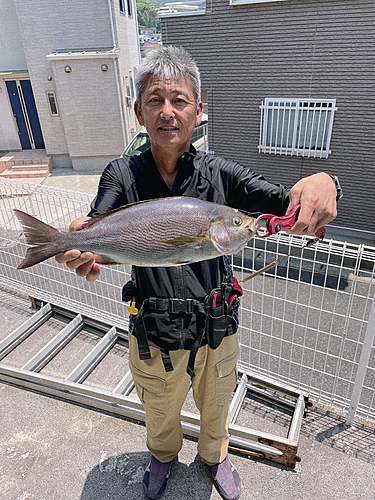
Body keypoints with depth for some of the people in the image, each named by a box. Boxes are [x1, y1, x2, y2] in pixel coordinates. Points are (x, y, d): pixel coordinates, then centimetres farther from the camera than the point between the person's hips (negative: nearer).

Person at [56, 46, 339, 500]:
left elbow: (287, 205, -21)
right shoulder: (123, 176, -12)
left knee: (215, 407, 29)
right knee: (160, 414, 29)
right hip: (153, 338, 0)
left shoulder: (221, 174, -12)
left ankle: (215, 456, 63)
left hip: (217, 334, 1)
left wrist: (321, 182, -44)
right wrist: (81, 253, -48)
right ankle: (162, 455, 64)